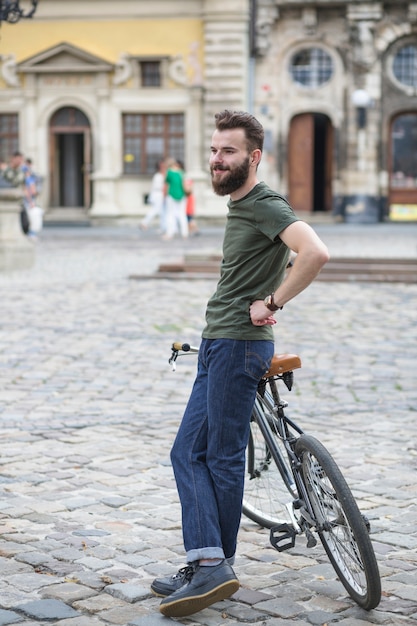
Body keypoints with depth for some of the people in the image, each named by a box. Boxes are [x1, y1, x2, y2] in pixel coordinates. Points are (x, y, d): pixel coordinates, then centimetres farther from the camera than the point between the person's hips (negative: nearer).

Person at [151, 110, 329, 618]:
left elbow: (315, 253, -29)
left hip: (239, 344, -10)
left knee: (223, 458, -3)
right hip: (218, 345, 10)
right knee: (188, 453, 7)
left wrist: (272, 303, -21)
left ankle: (217, 567, 6)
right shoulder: (239, 206, 19)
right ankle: (206, 565, 9)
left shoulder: (266, 205, -13)